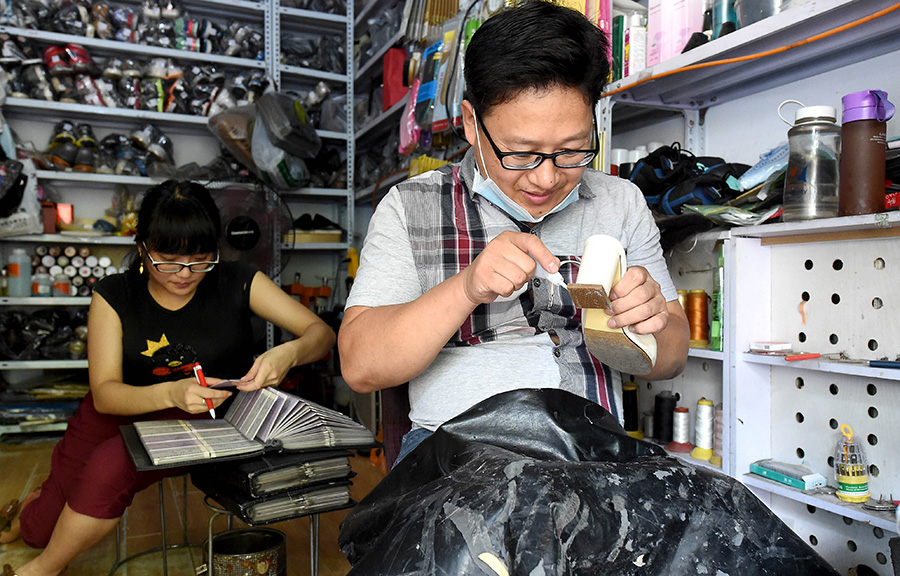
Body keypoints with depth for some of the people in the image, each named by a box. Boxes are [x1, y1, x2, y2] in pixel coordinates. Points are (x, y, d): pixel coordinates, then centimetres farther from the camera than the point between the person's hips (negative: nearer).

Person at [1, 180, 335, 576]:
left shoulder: (237, 283, -11)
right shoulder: (114, 296, -8)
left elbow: (321, 332, -13)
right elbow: (104, 393, -16)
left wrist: (288, 354, -36)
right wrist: (172, 393, -36)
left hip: (209, 422, -2)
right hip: (122, 409, 2)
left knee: (110, 465, -27)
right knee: (40, 530, -1)